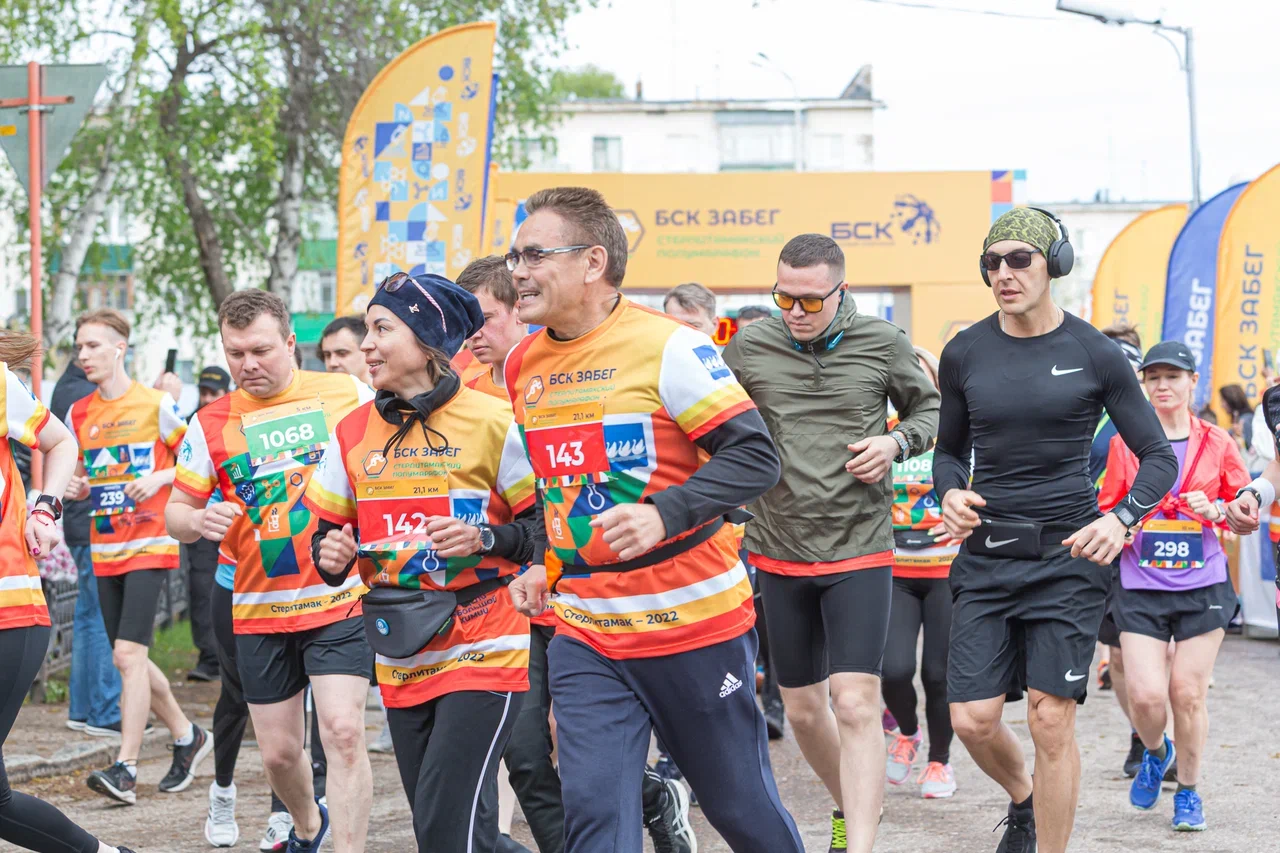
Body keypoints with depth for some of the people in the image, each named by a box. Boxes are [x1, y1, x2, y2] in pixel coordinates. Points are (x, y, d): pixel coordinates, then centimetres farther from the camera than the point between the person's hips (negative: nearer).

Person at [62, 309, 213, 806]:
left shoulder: (156, 405, -6)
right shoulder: (79, 414, 10)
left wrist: (160, 478, -16)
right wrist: (75, 490, -1)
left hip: (150, 546, -6)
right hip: (104, 550, 6)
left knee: (128, 655, -16)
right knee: (130, 660, 11)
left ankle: (125, 770, -16)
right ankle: (187, 736, 31)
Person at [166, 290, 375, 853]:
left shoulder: (349, 394, -2)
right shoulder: (211, 422, 1)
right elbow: (174, 511, 7)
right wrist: (197, 520, -17)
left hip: (341, 599, -2)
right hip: (259, 611, 2)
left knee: (343, 732, -17)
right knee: (278, 752, 10)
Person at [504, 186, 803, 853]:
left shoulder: (668, 346, -13)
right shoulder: (524, 365, 7)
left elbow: (755, 457, -16)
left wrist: (663, 514, -28)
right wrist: (544, 566, 10)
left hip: (694, 622, -5)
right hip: (584, 631, 5)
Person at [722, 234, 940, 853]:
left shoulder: (882, 343, -5)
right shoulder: (748, 347, -2)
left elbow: (928, 408, 11)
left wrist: (896, 442, -9)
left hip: (860, 551, -3)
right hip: (780, 553, 3)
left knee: (855, 704, -14)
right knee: (802, 709, 13)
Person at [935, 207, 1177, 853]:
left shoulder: (1095, 355, -3)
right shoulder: (964, 354, 4)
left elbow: (1158, 457, 2)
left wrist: (1121, 519, -17)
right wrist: (950, 492, -6)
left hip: (1067, 556, -3)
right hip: (986, 557, 3)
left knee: (1051, 721, -6)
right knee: (972, 719, -2)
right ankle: (1023, 800, 31)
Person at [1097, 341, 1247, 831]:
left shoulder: (1216, 442, 4)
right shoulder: (1125, 442, 5)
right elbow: (1108, 507, 14)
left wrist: (1216, 510, -10)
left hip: (1203, 586, 0)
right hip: (1141, 586, 0)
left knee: (1188, 692, -1)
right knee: (1146, 694, -9)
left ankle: (1188, 791, 19)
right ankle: (1154, 753, 26)